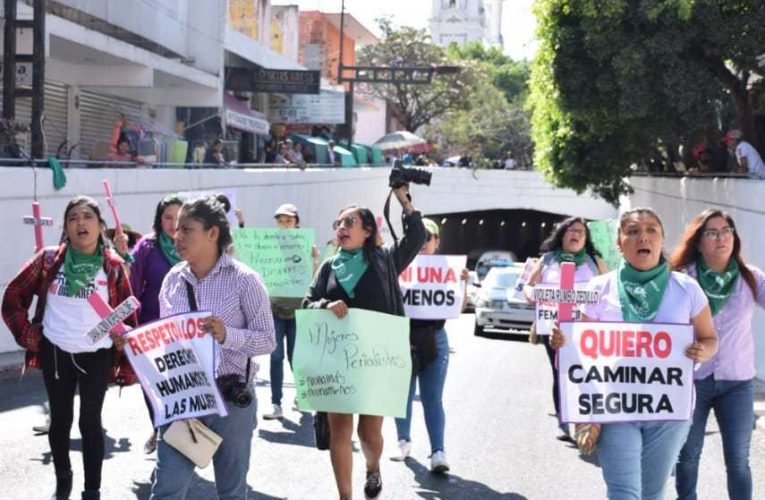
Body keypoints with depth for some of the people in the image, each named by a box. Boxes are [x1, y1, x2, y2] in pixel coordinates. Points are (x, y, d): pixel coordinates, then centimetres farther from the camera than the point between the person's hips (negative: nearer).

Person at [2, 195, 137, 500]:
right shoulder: (48, 260, -3)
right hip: (55, 353, 1)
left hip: (97, 355, -1)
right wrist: (27, 334, -3)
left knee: (90, 422, 0)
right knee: (60, 419, 13)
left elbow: (128, 316, 0)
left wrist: (128, 365, -1)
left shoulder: (114, 266, -4)